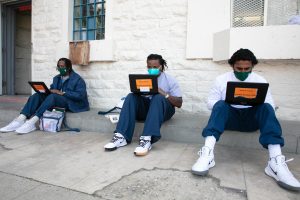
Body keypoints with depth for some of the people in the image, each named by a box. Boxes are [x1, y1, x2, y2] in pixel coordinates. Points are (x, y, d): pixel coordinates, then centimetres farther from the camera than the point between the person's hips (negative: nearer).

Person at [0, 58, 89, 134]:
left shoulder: (77, 79, -4)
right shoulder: (56, 78, 19)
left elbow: (80, 95, -18)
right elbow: (52, 89, 15)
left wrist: (62, 93, -22)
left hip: (71, 104, -7)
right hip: (56, 100, 7)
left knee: (53, 96, -34)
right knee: (37, 95, -15)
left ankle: (32, 123, -37)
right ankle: (20, 120, -30)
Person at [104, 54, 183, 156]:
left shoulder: (170, 80, 2)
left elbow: (179, 103, -4)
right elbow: (137, 94, 8)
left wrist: (164, 93, -20)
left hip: (164, 110, -3)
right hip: (145, 107, 3)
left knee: (158, 97, -35)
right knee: (131, 97, -23)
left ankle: (147, 139, -49)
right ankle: (121, 137, -36)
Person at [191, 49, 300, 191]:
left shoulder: (260, 81, 7)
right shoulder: (221, 79, 3)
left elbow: (271, 106, 4)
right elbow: (210, 102, 0)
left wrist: (258, 103, -20)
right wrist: (225, 104, -21)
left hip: (251, 118, 2)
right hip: (229, 116, -1)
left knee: (266, 107, -29)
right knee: (220, 104, -33)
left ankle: (276, 161, -42)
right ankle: (207, 152, -51)